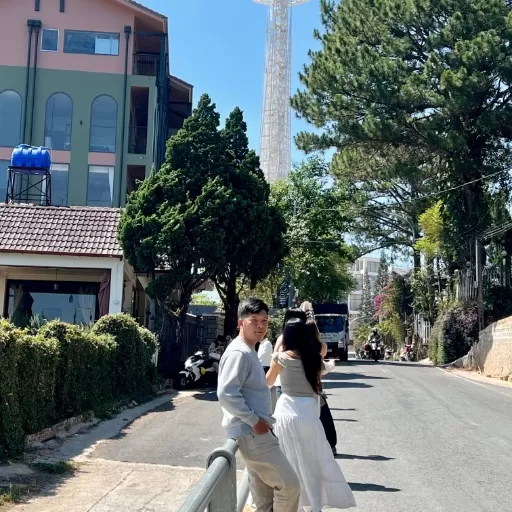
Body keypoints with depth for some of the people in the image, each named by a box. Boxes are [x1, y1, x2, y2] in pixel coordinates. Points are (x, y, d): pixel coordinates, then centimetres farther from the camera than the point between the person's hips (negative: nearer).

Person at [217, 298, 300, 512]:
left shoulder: (249, 351, 15)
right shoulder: (239, 353, -17)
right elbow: (226, 393, -27)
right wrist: (254, 420, -23)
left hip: (256, 433, 10)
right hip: (252, 434, -10)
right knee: (289, 485, -7)